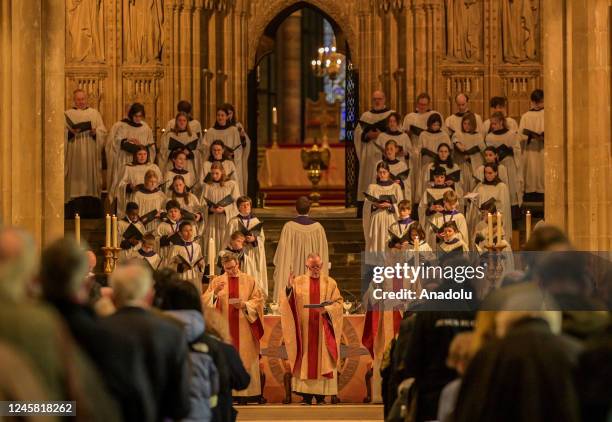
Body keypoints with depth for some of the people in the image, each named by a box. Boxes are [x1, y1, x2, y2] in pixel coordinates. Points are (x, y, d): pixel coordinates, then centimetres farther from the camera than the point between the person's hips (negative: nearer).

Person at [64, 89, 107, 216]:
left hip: (91, 153, 1)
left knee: (91, 180, -4)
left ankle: (92, 212, -4)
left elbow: (103, 131, 9)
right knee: (77, 179, -8)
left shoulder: (94, 113, 15)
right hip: (75, 154, -1)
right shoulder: (67, 114, 12)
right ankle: (77, 211, -10)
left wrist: (95, 132, -12)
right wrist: (70, 132, -17)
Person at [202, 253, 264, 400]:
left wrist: (245, 305, -13)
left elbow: (258, 300, 4)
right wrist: (215, 292, -16)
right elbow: (205, 301, 2)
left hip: (244, 327, 0)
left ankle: (246, 392, -2)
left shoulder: (249, 280, 8)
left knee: (244, 359, -3)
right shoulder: (217, 281, 9)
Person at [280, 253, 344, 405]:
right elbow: (288, 301, -1)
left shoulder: (330, 283, 8)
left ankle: (321, 395, -1)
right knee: (305, 358, -3)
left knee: (322, 359, -3)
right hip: (304, 328, 0)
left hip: (322, 329, 0)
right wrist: (289, 288, -19)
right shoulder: (298, 282, 8)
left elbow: (338, 303, 2)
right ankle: (306, 395, -2)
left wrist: (326, 309, -15)